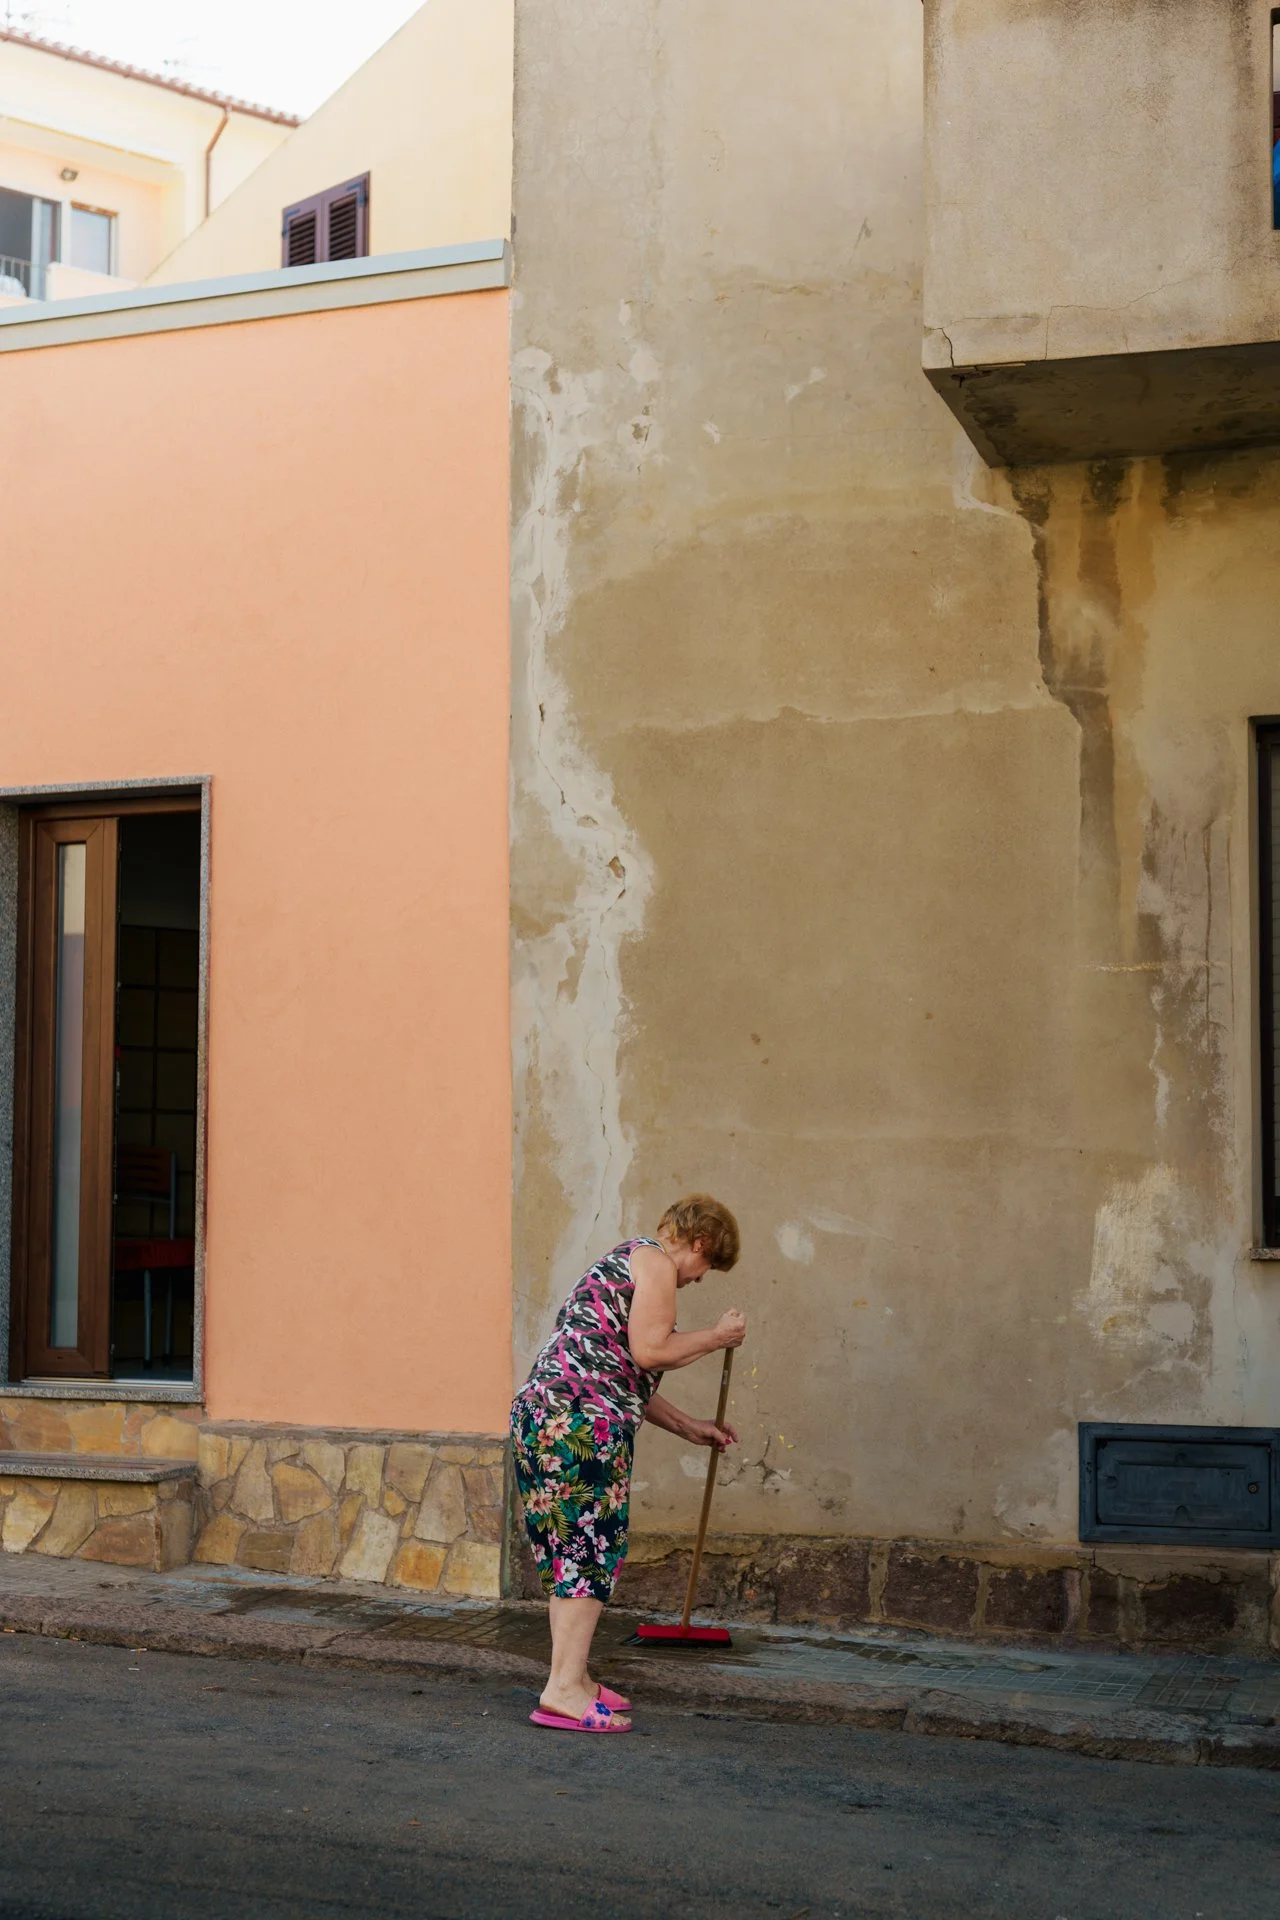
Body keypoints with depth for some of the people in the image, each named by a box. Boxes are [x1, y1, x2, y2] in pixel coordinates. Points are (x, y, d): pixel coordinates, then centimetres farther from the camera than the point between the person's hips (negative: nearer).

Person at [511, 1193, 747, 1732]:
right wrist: (716, 1337, 2)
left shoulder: (624, 1262, 29)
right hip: (584, 1419, -10)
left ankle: (571, 1678, 17)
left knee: (570, 1548, 13)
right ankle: (564, 1689, -13)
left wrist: (687, 1427, 34)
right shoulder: (656, 1261, -1)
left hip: (541, 1408, 10)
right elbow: (648, 1350, -13)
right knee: (592, 1546, -10)